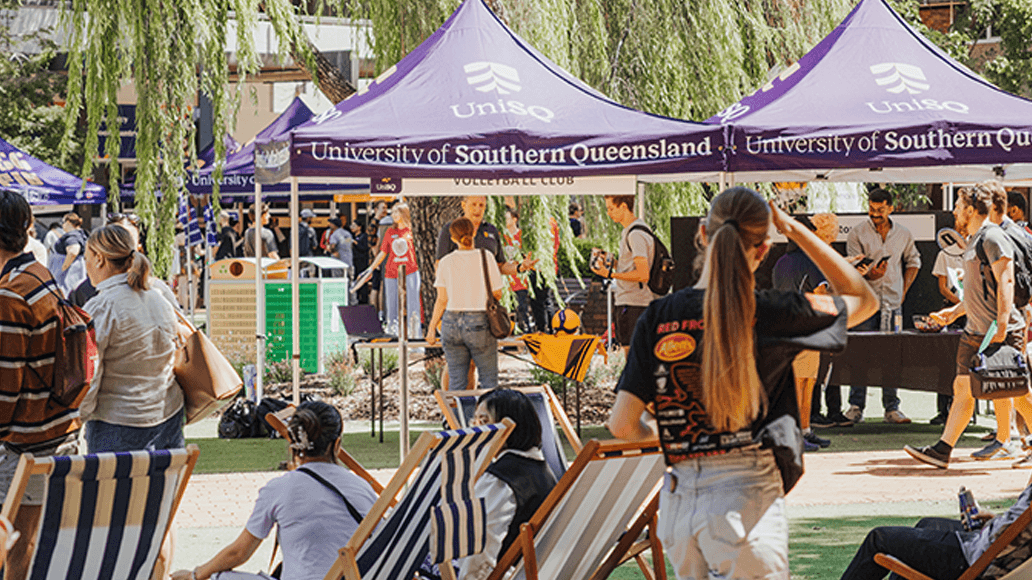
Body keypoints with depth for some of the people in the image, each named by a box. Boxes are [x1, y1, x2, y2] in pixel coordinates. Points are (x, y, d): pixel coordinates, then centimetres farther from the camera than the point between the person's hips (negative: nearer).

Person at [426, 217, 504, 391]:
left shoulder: (446, 262, 0)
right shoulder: (486, 258, -6)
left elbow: (442, 300, -1)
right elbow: (497, 295, -1)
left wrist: (432, 329, 7)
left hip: (452, 323, 2)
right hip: (480, 324, -2)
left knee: (457, 382, 7)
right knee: (489, 379, 7)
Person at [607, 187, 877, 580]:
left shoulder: (657, 318, 1)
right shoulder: (769, 314, -7)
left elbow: (623, 425, 0)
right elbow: (864, 299, 11)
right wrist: (794, 230, 11)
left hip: (676, 500, 4)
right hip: (746, 498, -4)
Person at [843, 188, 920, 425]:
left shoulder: (903, 235, 9)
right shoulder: (857, 234, 0)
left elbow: (913, 261, 24)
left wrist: (904, 289, 13)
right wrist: (870, 275, -25)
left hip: (893, 302, 3)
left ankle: (891, 407, 5)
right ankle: (856, 407, 0)